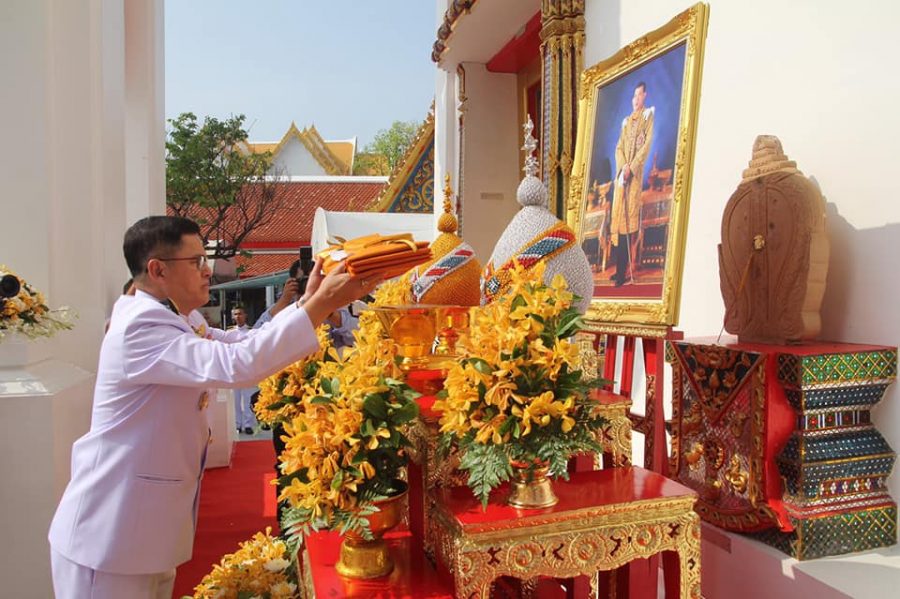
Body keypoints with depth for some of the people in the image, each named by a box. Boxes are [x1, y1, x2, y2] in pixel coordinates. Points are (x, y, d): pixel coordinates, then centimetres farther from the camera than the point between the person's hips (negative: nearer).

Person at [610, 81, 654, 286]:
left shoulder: (648, 116, 4)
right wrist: (623, 166, -6)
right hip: (622, 172, 6)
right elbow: (619, 148, 13)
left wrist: (632, 167, -15)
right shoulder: (626, 121, 21)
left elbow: (647, 144, -7)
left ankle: (628, 270, -9)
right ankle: (620, 268, 8)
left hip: (636, 173, -6)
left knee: (631, 217, -10)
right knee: (619, 217, 3)